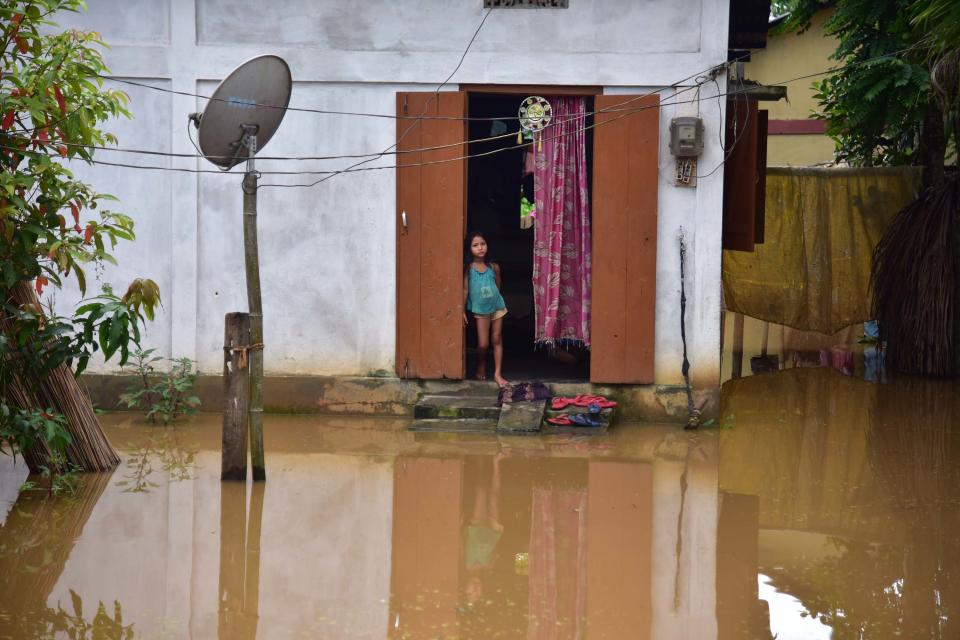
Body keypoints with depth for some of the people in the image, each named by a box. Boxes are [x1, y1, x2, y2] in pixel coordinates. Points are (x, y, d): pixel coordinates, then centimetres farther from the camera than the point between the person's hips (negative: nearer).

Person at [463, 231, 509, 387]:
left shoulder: (493, 267, -2)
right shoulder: (469, 268, -9)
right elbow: (465, 289, -8)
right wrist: (462, 310, -8)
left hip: (497, 307, 2)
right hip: (481, 310, -2)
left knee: (497, 340, 4)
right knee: (483, 344, -1)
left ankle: (498, 373, 8)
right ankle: (481, 367, 26)